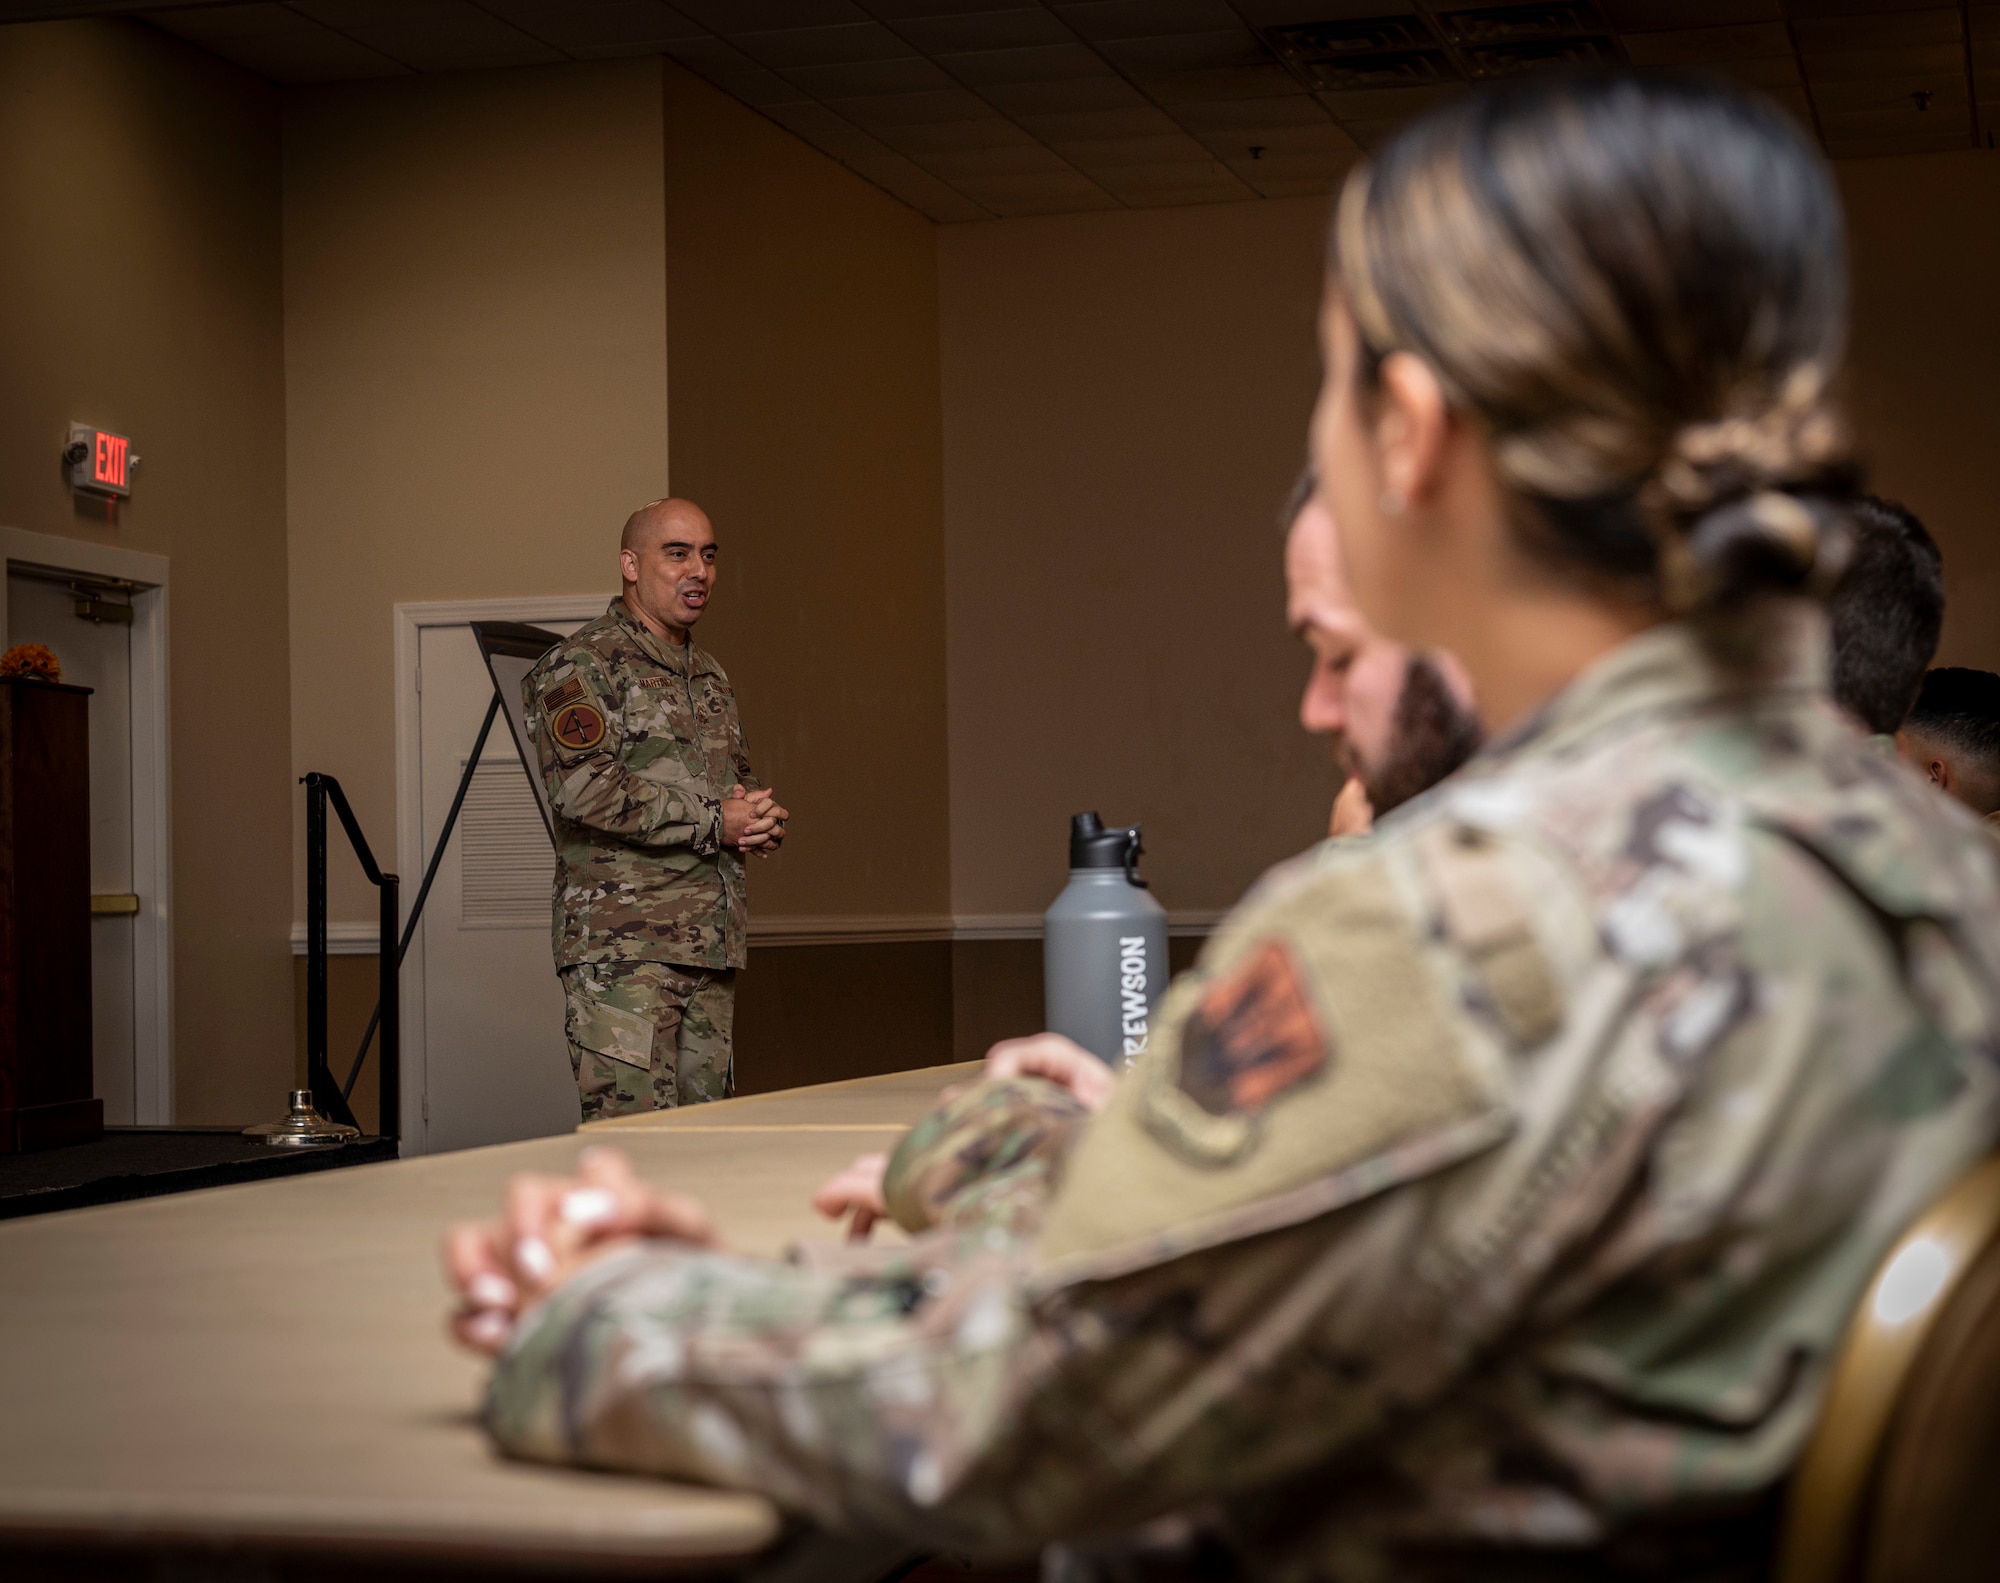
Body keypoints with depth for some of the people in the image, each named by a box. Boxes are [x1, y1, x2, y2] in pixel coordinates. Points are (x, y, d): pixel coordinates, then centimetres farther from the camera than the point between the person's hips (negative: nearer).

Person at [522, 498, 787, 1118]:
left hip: (711, 947, 8)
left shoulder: (708, 673, 22)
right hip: (622, 945, -8)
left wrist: (760, 818, 4)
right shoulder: (581, 664, -4)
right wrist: (711, 823, -15)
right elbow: (583, 785, -18)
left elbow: (741, 777, 30)